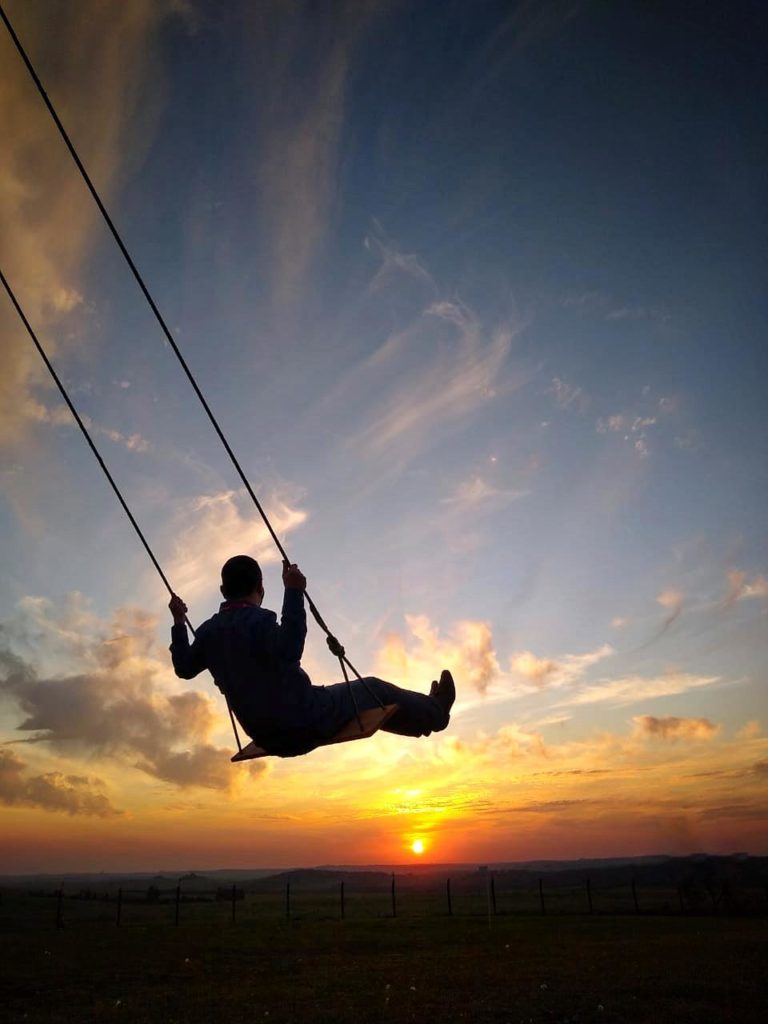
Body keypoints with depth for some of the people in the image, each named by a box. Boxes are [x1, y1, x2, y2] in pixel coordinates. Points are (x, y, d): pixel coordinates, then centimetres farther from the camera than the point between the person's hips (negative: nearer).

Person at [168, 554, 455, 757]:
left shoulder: (208, 630, 4)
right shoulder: (256, 619, -20)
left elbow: (184, 668, 20)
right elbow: (289, 650, -38)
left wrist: (179, 623, 29)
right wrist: (293, 593, -37)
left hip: (268, 738, 7)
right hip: (303, 723, -7)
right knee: (373, 688, 12)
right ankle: (434, 712, 33)